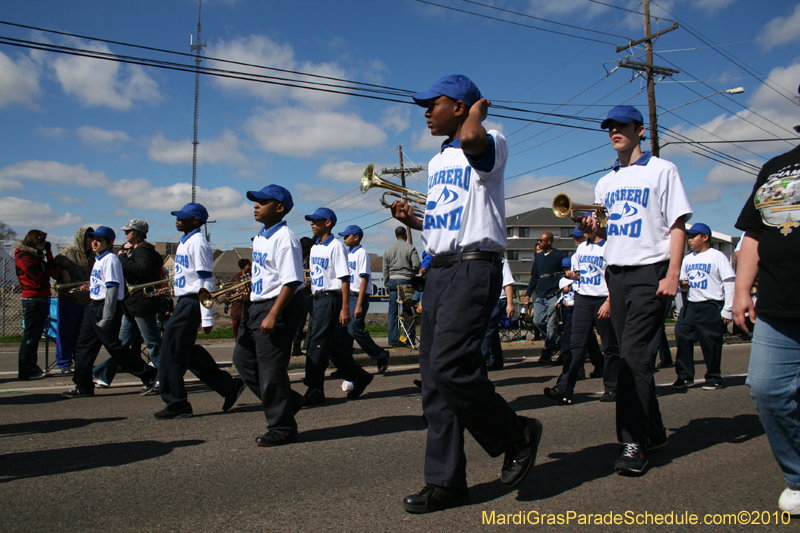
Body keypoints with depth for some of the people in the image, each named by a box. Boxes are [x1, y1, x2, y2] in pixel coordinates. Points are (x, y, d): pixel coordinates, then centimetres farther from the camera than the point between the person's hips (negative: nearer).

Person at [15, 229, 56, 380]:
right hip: (32, 298, -9)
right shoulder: (23, 255, -8)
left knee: (36, 335, 13)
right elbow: (39, 276, -18)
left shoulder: (38, 255, 20)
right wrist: (47, 274, 2)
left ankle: (32, 367, 20)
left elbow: (53, 272, 9)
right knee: (30, 335, -6)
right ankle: (24, 371, -2)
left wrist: (49, 253, 7)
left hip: (43, 298, 9)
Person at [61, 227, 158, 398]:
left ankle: (148, 374, 3)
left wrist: (106, 318, -23)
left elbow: (112, 288, -20)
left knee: (114, 347, -7)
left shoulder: (110, 259, -14)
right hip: (93, 307, 10)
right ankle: (83, 386, 18)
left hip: (107, 307, -10)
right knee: (83, 346, 10)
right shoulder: (98, 260, 16)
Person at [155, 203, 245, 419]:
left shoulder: (197, 243, -13)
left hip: (191, 303, -10)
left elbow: (205, 281, -17)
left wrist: (207, 318, -19)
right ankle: (229, 387, 20)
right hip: (184, 301, 10)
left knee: (172, 352, -4)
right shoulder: (185, 242, 16)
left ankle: (176, 405, 7)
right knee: (189, 352, 12)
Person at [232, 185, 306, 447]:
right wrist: (247, 287, 12)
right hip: (256, 305, 10)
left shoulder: (284, 238, -16)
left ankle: (282, 429, 12)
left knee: (271, 369, -3)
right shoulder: (260, 237, 14)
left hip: (277, 307, -10)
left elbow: (291, 281, -22)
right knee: (243, 359, 15)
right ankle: (288, 400, 27)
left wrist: (273, 315, -25)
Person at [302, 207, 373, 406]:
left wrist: (345, 308, -18)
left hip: (331, 298, -9)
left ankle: (315, 390, -2)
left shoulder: (336, 246, -9)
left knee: (318, 343, -9)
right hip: (318, 299, 9)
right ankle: (358, 376, 24)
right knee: (330, 345, 11)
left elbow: (344, 279, -14)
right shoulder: (315, 248, 16)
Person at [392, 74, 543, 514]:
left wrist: (477, 109, -7)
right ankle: (446, 481, 13)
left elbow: (472, 139, -29)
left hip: (475, 267, -8)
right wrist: (412, 220, 8)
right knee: (434, 378, 4)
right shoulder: (436, 163, 22)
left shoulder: (492, 145, -3)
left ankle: (517, 435, 6)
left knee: (450, 366, -19)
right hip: (438, 270, 9)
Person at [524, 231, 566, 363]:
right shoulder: (538, 257, 17)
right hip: (540, 296, 6)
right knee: (537, 321, -1)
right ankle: (556, 341, 20)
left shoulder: (559, 255, -1)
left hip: (553, 295, -6)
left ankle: (547, 353, 0)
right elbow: (534, 277, 21)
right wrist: (528, 294, 15)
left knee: (551, 324, -6)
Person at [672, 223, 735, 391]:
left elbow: (729, 283, -5)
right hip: (691, 306, 5)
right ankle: (685, 376, 8)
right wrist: (683, 284, -1)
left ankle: (714, 379, 16)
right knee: (682, 337, -3)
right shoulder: (687, 259, 15)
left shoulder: (717, 256, -2)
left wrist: (727, 311, -10)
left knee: (711, 344, 0)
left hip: (712, 307, -5)